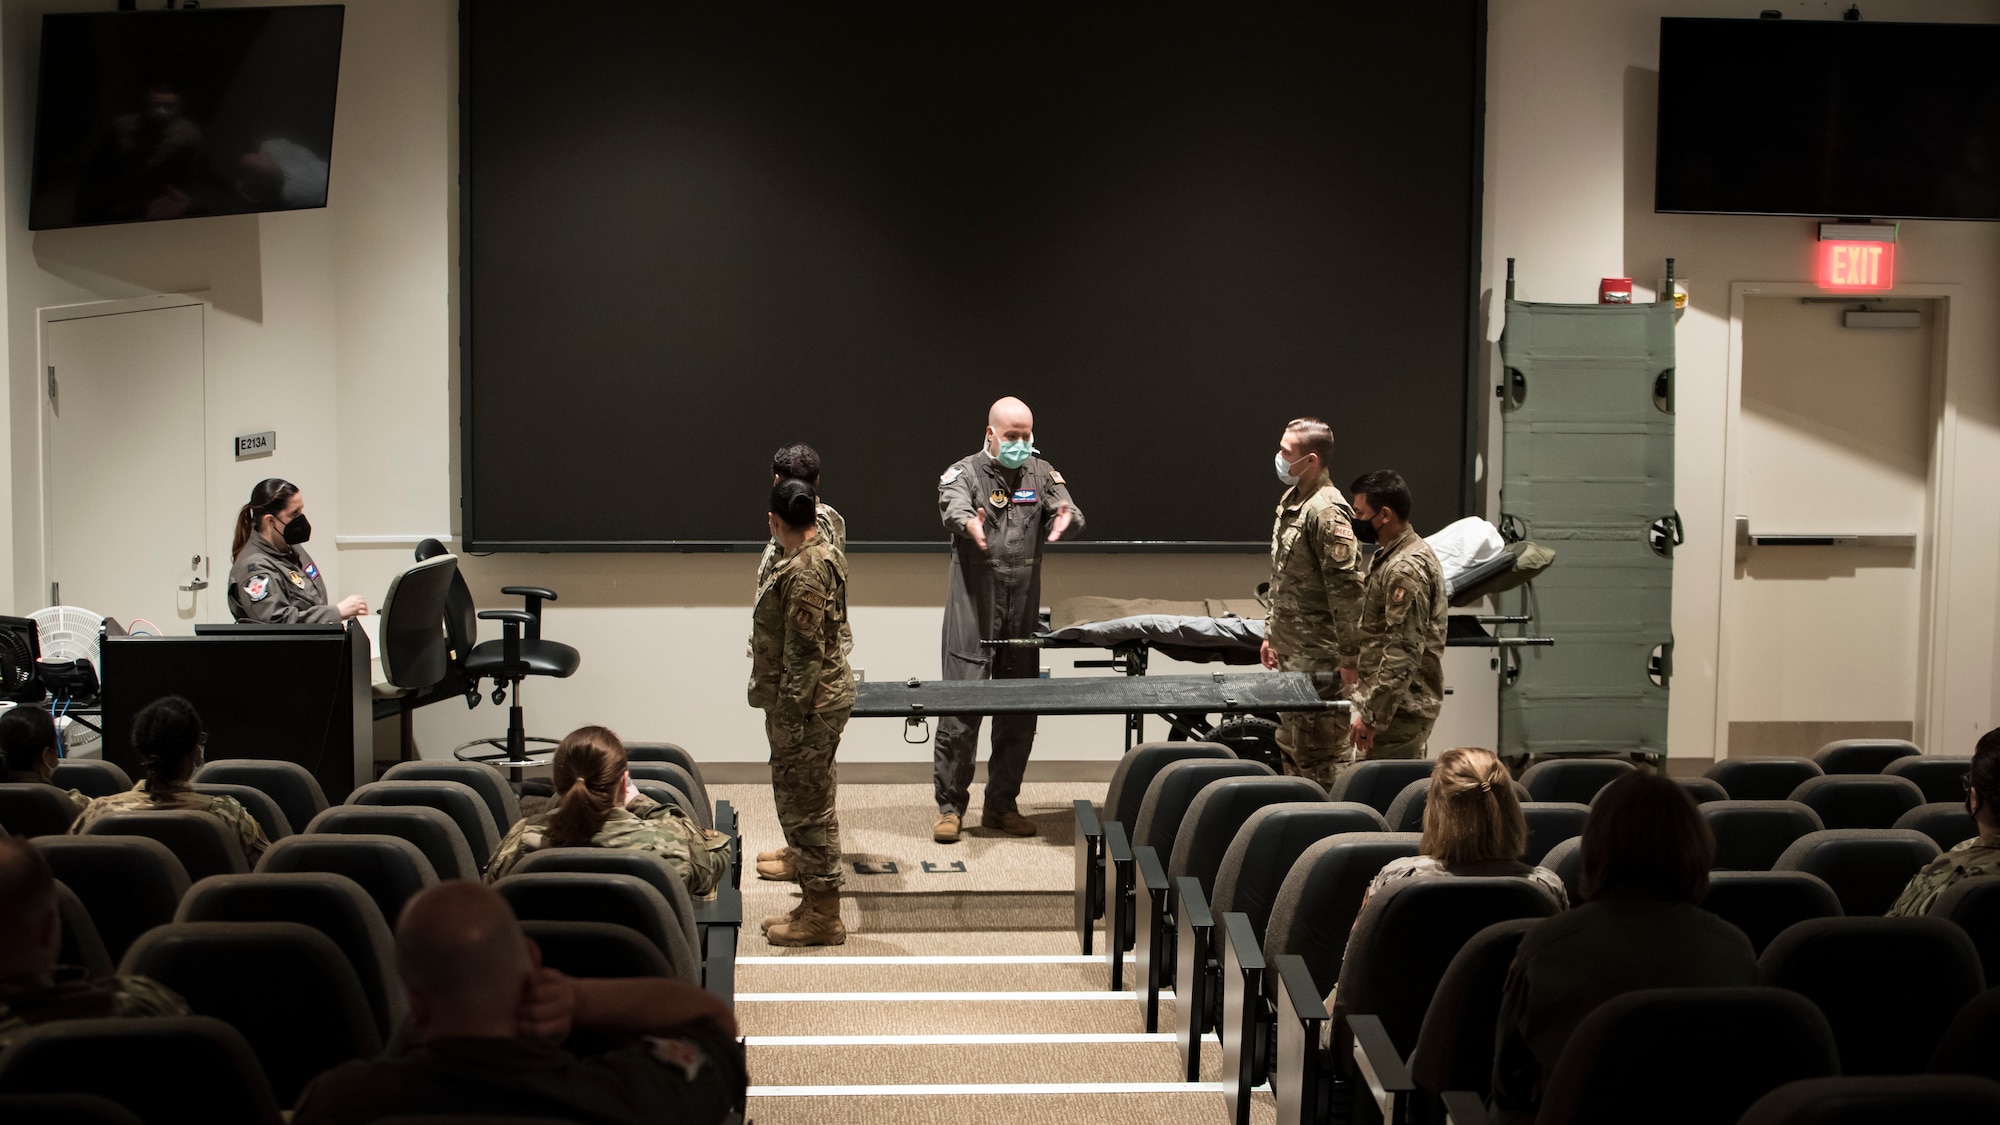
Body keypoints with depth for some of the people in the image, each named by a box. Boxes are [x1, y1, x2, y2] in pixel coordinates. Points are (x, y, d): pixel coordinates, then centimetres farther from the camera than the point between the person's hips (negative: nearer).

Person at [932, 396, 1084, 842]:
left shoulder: (1042, 474, 10)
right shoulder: (965, 473, -2)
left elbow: (1069, 512, -5)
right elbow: (953, 507, -23)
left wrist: (1065, 519, -31)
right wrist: (969, 524, -47)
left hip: (1023, 615, 4)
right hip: (972, 614, -4)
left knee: (1019, 713, 8)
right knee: (960, 710, -6)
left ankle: (1001, 805, 21)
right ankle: (950, 806, 5)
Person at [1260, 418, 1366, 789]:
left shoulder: (1327, 511, -19)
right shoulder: (1290, 501, 12)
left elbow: (1346, 588, -22)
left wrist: (1349, 656, -21)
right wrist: (1271, 633, 21)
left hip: (1318, 657, -10)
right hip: (1290, 651, 10)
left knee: (1318, 754, -3)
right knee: (1290, 747, 18)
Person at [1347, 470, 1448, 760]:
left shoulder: (1405, 570, -20)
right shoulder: (1389, 556, 13)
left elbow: (1403, 654, -24)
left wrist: (1372, 717, -22)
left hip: (1399, 709, -10)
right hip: (1405, 704, 10)